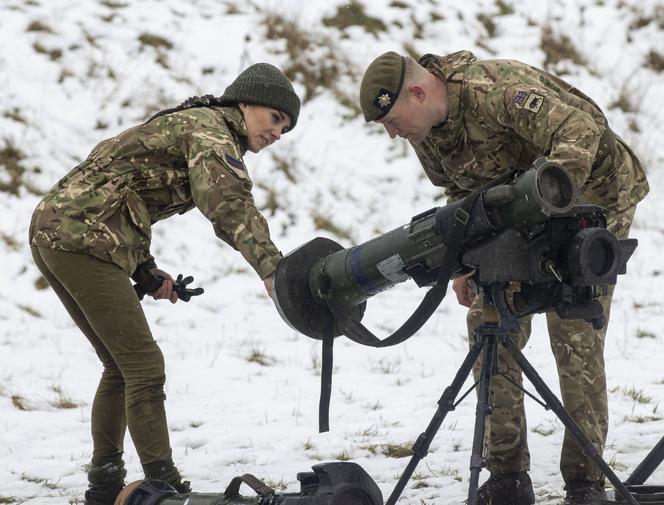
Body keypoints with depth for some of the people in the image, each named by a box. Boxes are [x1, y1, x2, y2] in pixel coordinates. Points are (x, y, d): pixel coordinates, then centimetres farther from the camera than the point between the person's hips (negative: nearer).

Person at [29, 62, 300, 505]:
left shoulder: (188, 124, 24)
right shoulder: (212, 129, -7)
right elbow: (228, 202, -28)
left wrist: (146, 270, 14)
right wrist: (270, 267, -41)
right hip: (83, 239, -10)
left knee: (122, 366, 17)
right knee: (144, 366, -9)